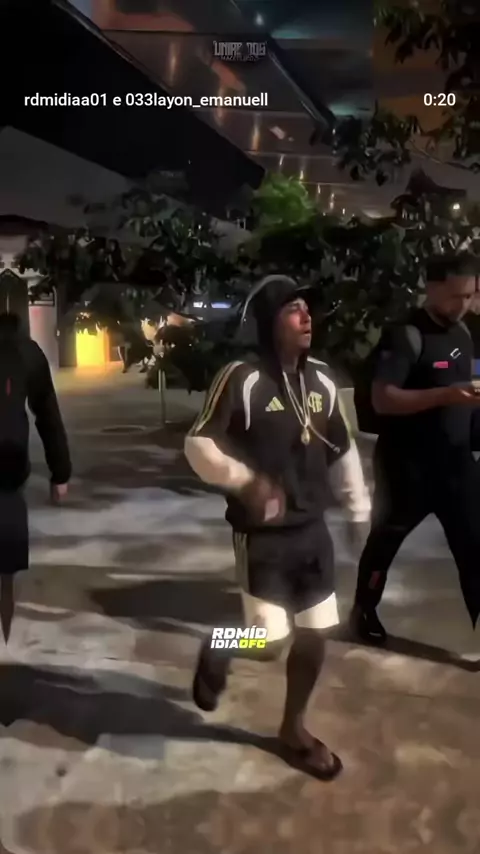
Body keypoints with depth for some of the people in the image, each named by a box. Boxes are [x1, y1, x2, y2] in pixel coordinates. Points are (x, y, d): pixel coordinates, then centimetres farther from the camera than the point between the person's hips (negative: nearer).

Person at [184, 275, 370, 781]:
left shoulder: (321, 381, 4)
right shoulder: (241, 379, -14)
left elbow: (343, 450, 14)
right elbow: (198, 443, -14)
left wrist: (360, 510, 12)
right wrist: (245, 479, -28)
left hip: (312, 530, 6)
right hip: (261, 534, -6)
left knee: (314, 635, 10)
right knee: (270, 641, -5)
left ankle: (293, 730, 32)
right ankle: (218, 651, 30)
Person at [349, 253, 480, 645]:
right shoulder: (406, 335, -15)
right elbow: (382, 399, -23)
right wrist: (446, 395, -30)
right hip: (408, 463, -6)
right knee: (386, 538, 13)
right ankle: (364, 611, 35)